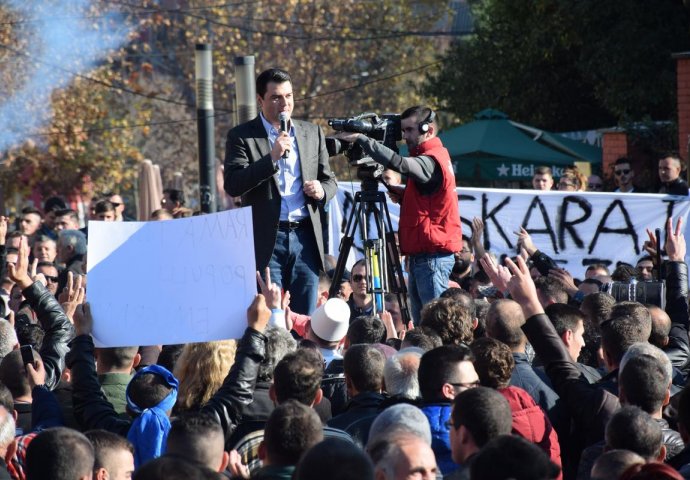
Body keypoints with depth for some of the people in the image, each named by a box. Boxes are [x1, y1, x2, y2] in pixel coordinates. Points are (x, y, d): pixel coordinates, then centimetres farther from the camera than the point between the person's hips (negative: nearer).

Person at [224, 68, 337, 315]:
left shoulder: (312, 133, 15)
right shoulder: (242, 136, 1)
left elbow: (329, 180, 20)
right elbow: (232, 185, -10)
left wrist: (322, 191, -4)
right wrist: (271, 158, -19)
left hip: (305, 238, 4)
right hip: (267, 239, -4)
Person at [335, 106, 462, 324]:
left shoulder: (432, 161, -14)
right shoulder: (431, 158, 18)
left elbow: (399, 164, -31)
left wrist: (361, 139, -28)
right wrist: (399, 192, 3)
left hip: (432, 255, -10)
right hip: (421, 254, 10)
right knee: (421, 322, 9)